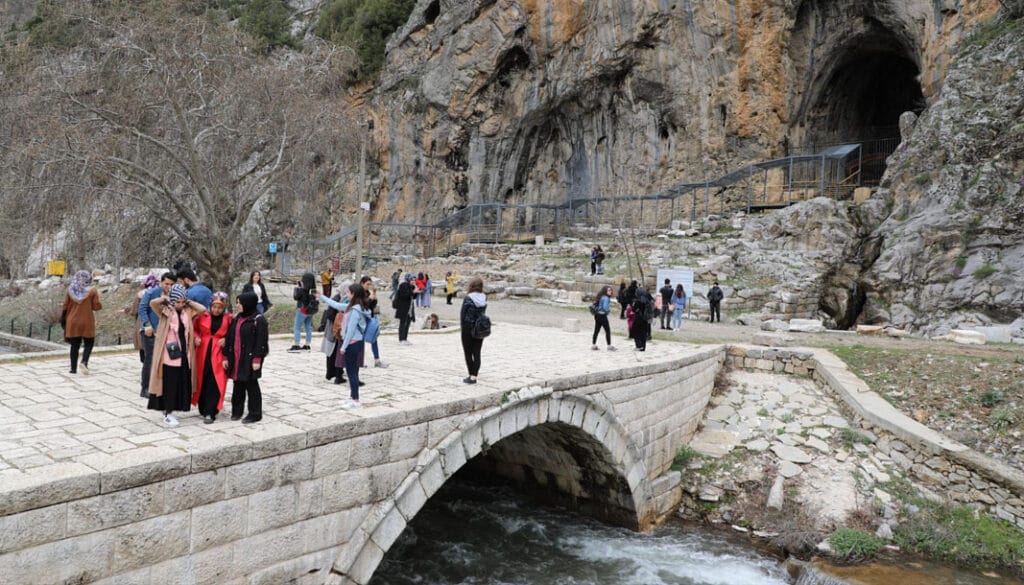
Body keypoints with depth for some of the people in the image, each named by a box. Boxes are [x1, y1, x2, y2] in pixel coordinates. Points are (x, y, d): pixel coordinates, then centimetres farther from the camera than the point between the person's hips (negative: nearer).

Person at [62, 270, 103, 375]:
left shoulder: (70, 290, 2)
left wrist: (65, 320, 14)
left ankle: (73, 368, 12)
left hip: (73, 322, 3)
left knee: (74, 345, 10)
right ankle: (84, 362, -16)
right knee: (88, 344, 8)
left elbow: (65, 307, 4)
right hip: (87, 322, -3)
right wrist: (97, 296, 10)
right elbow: (96, 306, -7)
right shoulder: (92, 290, -7)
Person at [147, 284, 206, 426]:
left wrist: (188, 302, 3)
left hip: (184, 354, 5)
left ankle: (169, 410, 22)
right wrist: (166, 299, -4)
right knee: (170, 384, -2)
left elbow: (203, 309, 2)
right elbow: (152, 303, -21)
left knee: (182, 383, 9)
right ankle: (168, 414, 5)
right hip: (169, 354, -5)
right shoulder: (165, 311, -5)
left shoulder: (188, 312, 9)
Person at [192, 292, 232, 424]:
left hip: (218, 355, -2)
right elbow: (194, 329, 15)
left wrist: (226, 340, -11)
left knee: (214, 384, -6)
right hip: (203, 353, 2)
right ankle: (203, 409, 26)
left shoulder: (228, 319, -2)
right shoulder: (202, 316, 1)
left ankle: (210, 413, -1)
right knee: (202, 382, 9)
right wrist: (196, 337, -3)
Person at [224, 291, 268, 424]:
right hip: (236, 358, 7)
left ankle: (255, 414, 9)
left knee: (251, 385, 0)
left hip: (249, 358, -7)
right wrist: (226, 356, 9)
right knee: (238, 384, 13)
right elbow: (229, 338, 12)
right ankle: (237, 410, 25)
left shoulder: (259, 320, -11)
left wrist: (257, 359, -17)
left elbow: (261, 341, -14)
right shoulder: (236, 319, 11)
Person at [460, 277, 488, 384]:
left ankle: (471, 376, 11)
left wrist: (461, 326, 2)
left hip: (468, 327, -4)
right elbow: (484, 312, 1)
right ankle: (474, 376, 6)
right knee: (477, 352, 8)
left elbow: (463, 313, -10)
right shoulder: (484, 298, -1)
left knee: (468, 353, 8)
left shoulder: (468, 298, -15)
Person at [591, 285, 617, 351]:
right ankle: (609, 346, 0)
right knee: (608, 330, -2)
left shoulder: (601, 297, 13)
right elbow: (605, 307, -25)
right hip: (602, 315, -9)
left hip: (597, 315, 9)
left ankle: (593, 345, 13)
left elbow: (595, 304, 16)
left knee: (596, 330, 11)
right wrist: (609, 310, -7)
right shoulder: (606, 298, -15)